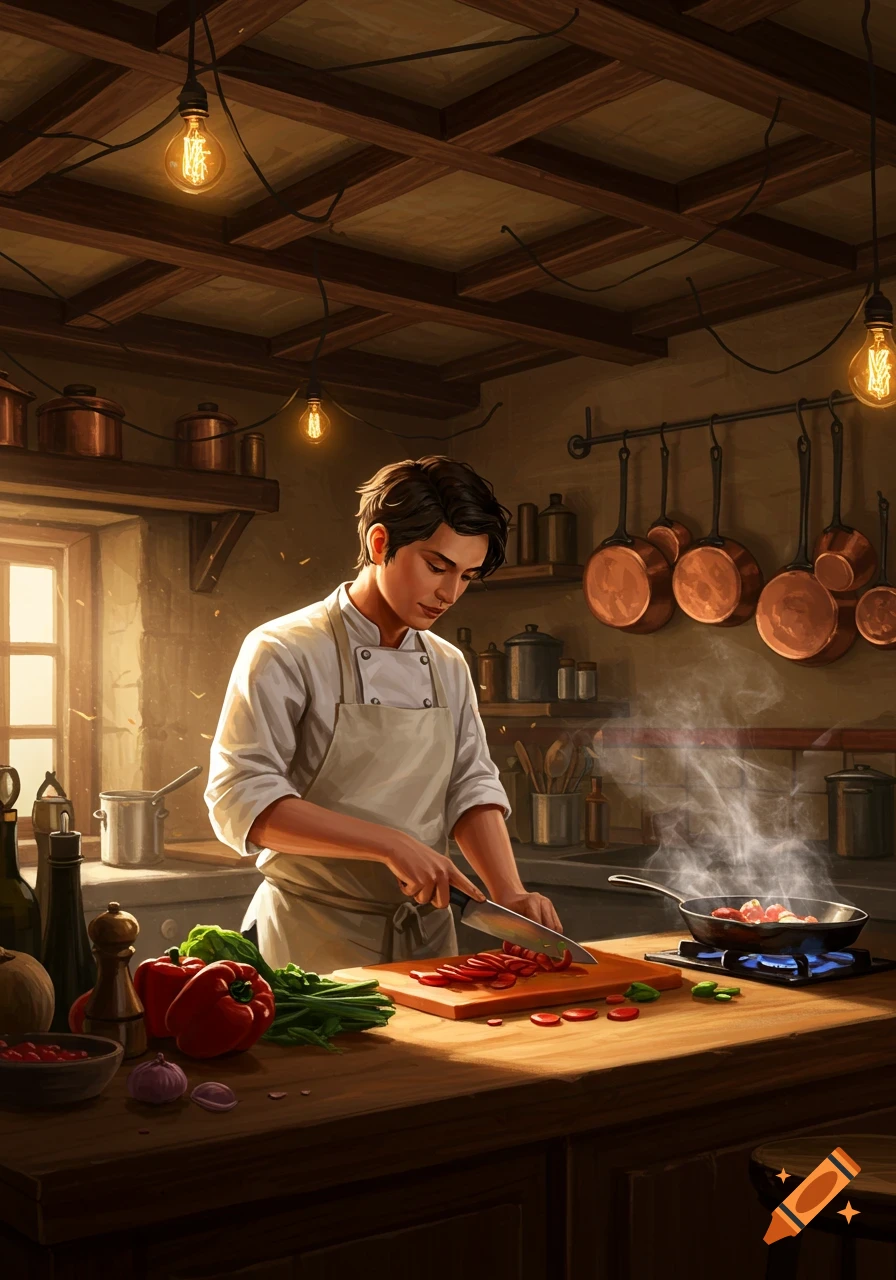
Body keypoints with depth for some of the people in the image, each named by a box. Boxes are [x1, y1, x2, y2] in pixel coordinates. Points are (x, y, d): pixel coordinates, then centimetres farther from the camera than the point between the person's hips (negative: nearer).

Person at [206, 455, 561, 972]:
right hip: (317, 945, -5)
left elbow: (472, 787, 7)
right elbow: (242, 801, -19)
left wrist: (510, 893, -11)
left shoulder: (449, 667, 8)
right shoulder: (284, 652, -12)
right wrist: (391, 845, -25)